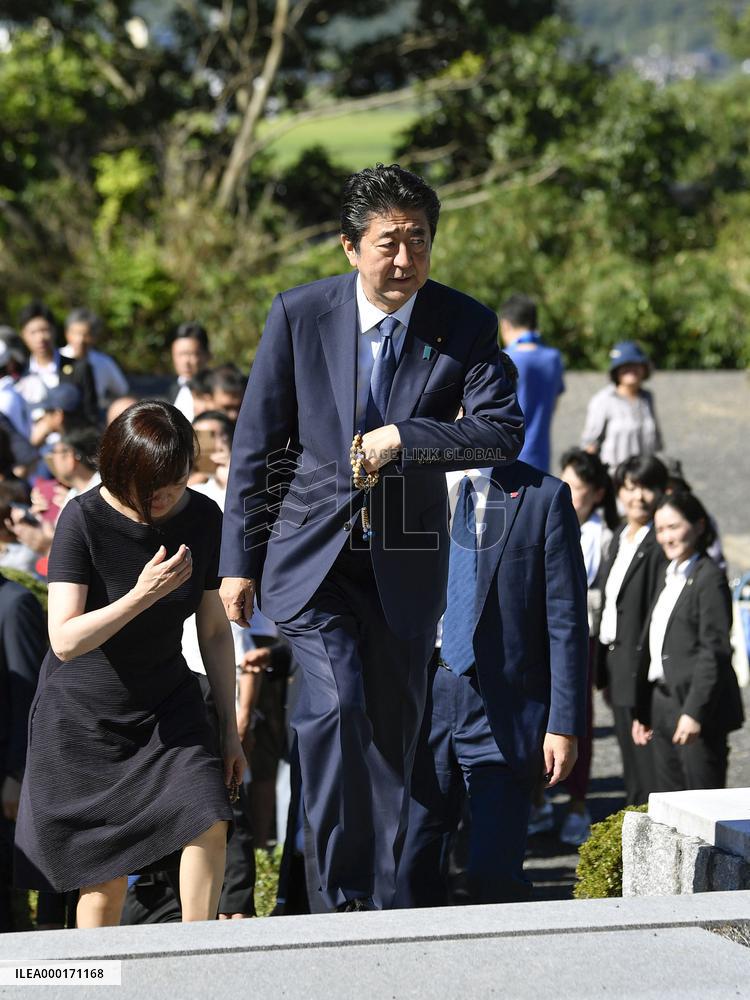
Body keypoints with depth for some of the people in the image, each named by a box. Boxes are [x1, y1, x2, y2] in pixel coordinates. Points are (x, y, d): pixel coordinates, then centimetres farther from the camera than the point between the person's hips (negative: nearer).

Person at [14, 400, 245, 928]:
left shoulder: (203, 518, -6)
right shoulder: (84, 519, -20)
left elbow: (215, 630, 4)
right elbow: (65, 641, -26)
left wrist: (230, 727, 6)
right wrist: (143, 595, -37)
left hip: (166, 701, 3)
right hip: (84, 711, -3)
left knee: (210, 819, -19)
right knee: (104, 877, -3)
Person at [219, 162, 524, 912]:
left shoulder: (465, 325, -4)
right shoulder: (299, 315, -5)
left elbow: (503, 433, -11)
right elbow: (256, 444, -1)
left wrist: (400, 438, -22)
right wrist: (239, 561, -2)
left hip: (404, 561, 2)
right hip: (311, 553, -2)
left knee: (393, 727, 8)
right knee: (336, 706, -19)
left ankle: (380, 901, 21)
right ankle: (341, 892, -7)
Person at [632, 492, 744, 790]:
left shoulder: (709, 579, -10)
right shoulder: (669, 576, 16)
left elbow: (714, 652, -16)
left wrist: (694, 712, -21)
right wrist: (642, 711, 17)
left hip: (697, 706, -8)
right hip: (662, 706, 8)